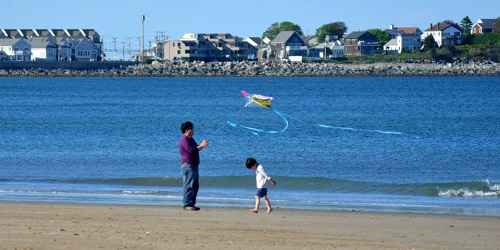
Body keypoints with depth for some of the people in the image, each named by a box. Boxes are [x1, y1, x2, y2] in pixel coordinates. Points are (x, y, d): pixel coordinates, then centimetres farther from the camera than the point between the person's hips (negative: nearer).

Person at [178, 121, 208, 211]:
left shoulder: (190, 139, 20)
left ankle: (192, 203, 16)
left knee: (195, 185, 12)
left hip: (193, 165, 11)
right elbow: (191, 150, -22)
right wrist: (201, 146, -13)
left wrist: (202, 145, 4)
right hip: (187, 164, -11)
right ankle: (187, 204, -12)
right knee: (189, 185, -12)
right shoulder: (184, 140, -13)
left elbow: (196, 148, 23)